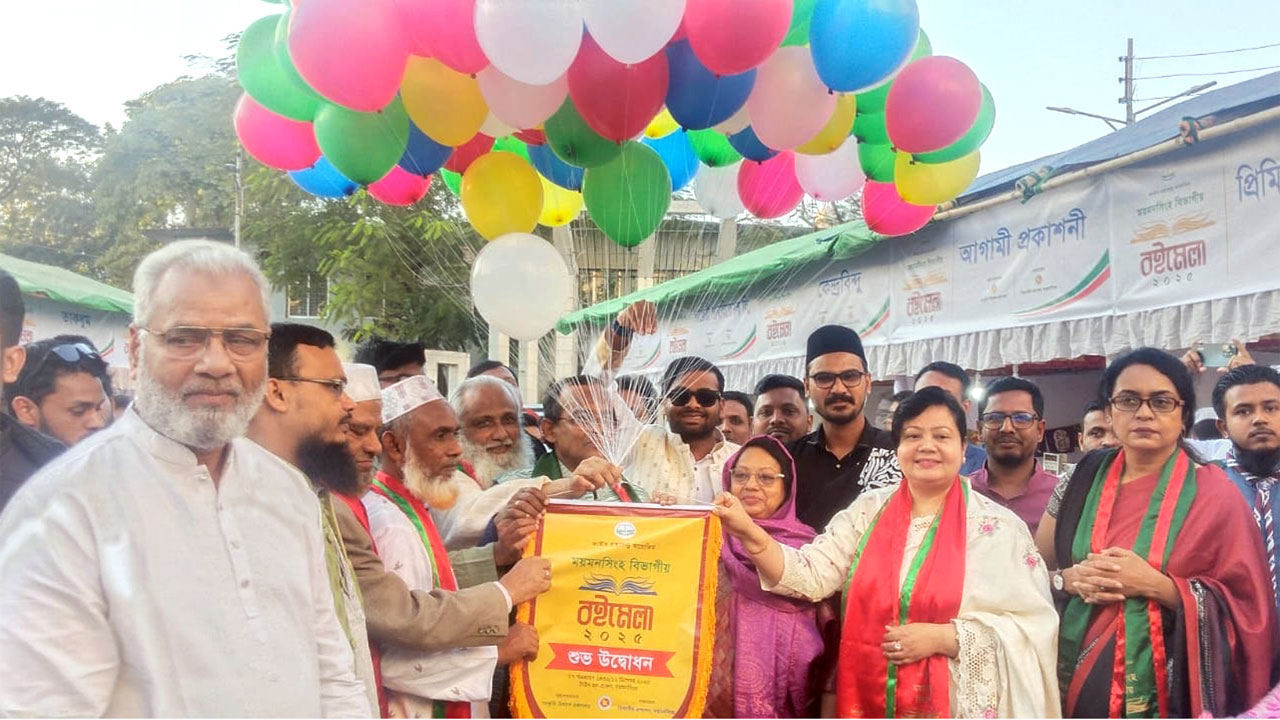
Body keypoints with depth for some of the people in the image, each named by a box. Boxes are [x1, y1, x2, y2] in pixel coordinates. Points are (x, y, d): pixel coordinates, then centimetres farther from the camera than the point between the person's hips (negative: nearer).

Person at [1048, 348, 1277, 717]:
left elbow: (1244, 606, -9)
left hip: (1162, 690, -3)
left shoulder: (1213, 493, -6)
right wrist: (1069, 579, -14)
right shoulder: (1085, 478, 4)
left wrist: (1155, 585, -20)